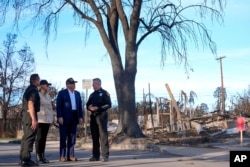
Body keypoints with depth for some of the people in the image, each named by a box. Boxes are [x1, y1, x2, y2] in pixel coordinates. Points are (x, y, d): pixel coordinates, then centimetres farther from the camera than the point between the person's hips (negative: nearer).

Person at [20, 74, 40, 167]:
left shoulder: (29, 89, 18)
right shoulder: (33, 90, -13)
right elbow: (31, 105, -21)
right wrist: (34, 119, -24)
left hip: (26, 115, 10)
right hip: (31, 115, -10)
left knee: (26, 137, 14)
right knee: (29, 138, -9)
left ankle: (23, 159, 19)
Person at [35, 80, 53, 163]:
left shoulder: (48, 95, 16)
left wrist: (51, 119, 14)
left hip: (47, 119, 7)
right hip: (40, 119, -7)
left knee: (44, 138, 7)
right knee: (39, 137, -6)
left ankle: (42, 156, 10)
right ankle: (38, 157, -3)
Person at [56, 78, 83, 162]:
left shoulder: (77, 93, 15)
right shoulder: (62, 93, -1)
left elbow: (80, 105, 13)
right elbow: (58, 106, -6)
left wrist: (80, 116, 5)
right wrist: (60, 117, -15)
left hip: (74, 118, 5)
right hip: (65, 118, -5)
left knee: (72, 137, 6)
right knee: (63, 137, -1)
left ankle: (70, 155, 10)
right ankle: (62, 156, 2)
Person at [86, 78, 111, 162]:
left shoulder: (104, 93, 0)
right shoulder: (92, 95, 19)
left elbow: (108, 104, -9)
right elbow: (88, 105, 20)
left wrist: (98, 108, -17)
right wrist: (90, 107, -4)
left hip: (101, 115, -6)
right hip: (93, 116, 6)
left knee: (103, 136, -7)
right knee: (94, 136, 7)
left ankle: (105, 156, -6)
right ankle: (95, 156, 13)